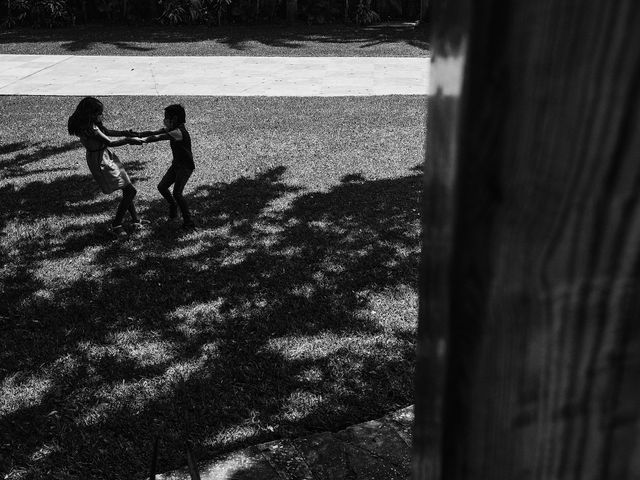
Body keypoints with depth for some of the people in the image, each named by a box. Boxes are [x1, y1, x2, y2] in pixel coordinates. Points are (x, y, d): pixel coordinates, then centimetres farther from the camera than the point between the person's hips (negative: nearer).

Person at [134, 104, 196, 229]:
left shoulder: (179, 132, -24)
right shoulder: (172, 129, 5)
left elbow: (157, 138, -31)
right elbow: (154, 133, -1)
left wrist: (141, 140, -33)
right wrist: (139, 134, -15)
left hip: (186, 166, -9)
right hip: (176, 164, 9)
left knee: (177, 193, -18)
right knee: (162, 187, 6)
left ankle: (188, 221, -7)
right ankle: (173, 205, 32)